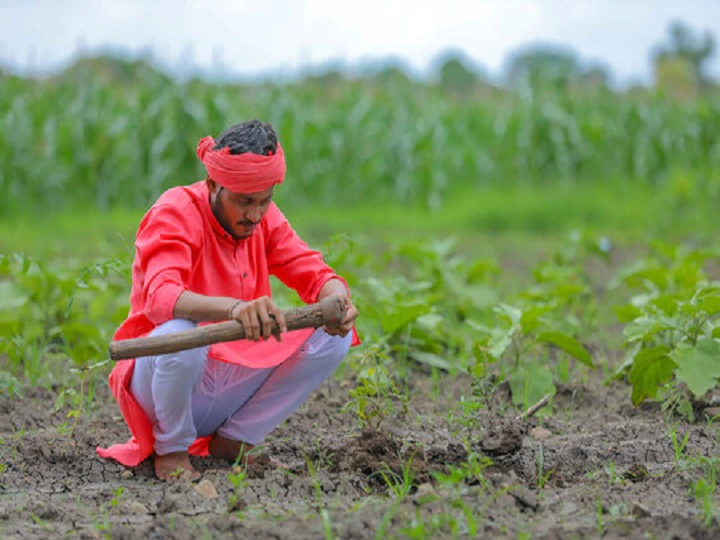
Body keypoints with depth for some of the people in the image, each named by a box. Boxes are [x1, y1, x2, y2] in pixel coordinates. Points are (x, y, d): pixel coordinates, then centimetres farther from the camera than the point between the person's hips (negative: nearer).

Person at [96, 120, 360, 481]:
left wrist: (338, 299, -29)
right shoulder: (176, 212, -18)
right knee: (179, 334, -40)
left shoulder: (265, 218, 2)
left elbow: (312, 272, -1)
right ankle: (170, 448, -9)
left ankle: (233, 441, 1)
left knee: (335, 336, -10)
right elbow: (161, 298, -35)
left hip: (232, 379, 6)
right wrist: (235, 308, -55)